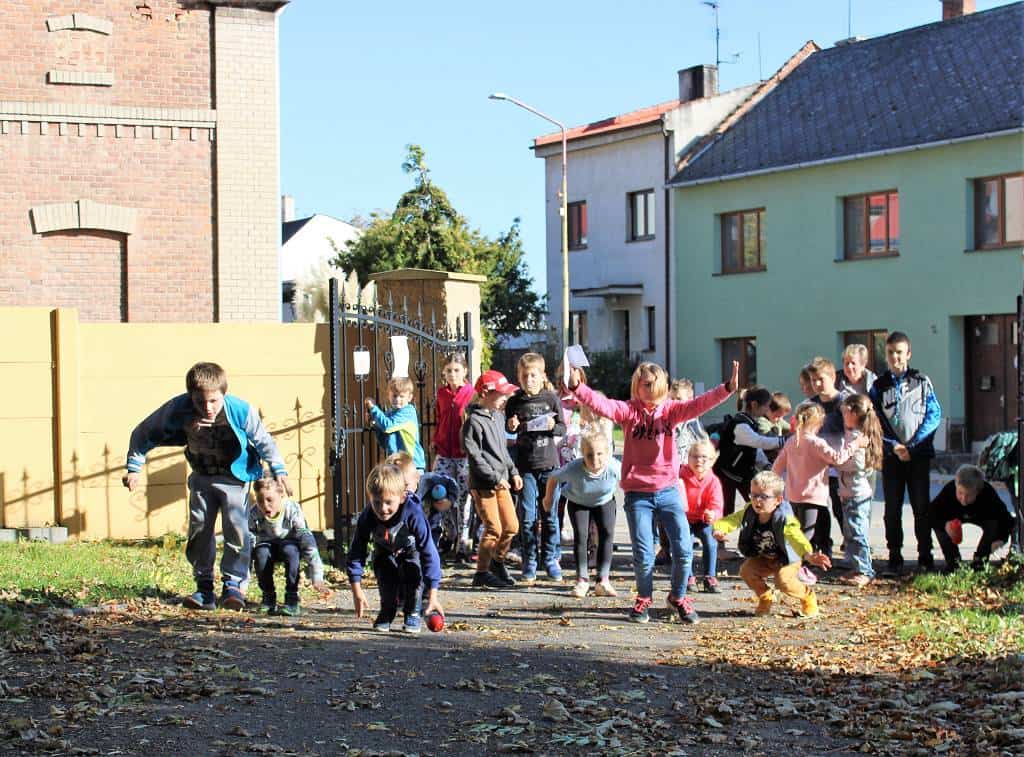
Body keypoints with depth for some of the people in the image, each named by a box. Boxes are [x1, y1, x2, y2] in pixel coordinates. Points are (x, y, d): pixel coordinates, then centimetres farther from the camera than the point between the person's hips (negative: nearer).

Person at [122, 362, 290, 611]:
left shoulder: (241, 411, -26)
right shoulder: (178, 409, -23)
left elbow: (263, 441, -8)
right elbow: (143, 434, -9)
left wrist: (279, 471, -5)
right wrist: (134, 468, -12)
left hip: (234, 476, -2)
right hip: (201, 477, 3)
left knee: (236, 528, -15)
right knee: (199, 530, 0)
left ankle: (233, 584, -6)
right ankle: (204, 589, 7)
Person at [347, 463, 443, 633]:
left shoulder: (413, 515, -42)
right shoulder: (367, 517, -35)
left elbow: (428, 553, -40)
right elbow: (356, 552, -24)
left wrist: (432, 595, -42)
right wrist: (357, 590, -27)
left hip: (411, 550, -2)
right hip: (385, 552, 2)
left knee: (412, 570, -25)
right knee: (385, 574, -17)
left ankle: (413, 614, -5)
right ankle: (387, 613, 10)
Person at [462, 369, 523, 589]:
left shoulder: (498, 416, 13)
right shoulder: (474, 421, -14)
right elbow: (474, 455, -17)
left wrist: (513, 472, 15)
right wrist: (495, 478, -18)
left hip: (501, 482, 8)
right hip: (483, 484, -8)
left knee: (512, 526, 10)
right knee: (494, 529, -7)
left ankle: (497, 561, 31)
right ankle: (482, 572, 5)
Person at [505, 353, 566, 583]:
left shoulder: (551, 398, 1)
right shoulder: (515, 402, 3)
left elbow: (563, 428, 4)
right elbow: (508, 428, 15)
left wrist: (553, 426, -17)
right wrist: (511, 426, -8)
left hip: (549, 463, 0)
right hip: (525, 466, 0)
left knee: (550, 515, 5)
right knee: (527, 516, 0)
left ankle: (550, 558, 17)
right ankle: (529, 562, 9)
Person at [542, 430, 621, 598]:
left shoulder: (614, 468, -37)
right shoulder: (574, 469, -38)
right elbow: (553, 478, -18)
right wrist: (548, 498, -1)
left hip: (604, 501, 1)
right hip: (577, 502, -1)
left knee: (607, 534, -11)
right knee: (580, 535, -13)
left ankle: (603, 581, -7)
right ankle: (582, 580, -3)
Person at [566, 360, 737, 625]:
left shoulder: (670, 410, 2)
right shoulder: (628, 411, -3)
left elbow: (698, 404, -13)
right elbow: (601, 405, -19)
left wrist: (728, 388, -29)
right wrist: (577, 387, -37)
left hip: (668, 490, 1)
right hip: (637, 493, -1)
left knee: (684, 550, -1)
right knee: (643, 555, 0)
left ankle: (678, 597, 25)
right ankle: (643, 599, 27)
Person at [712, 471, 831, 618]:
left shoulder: (783, 518, -33)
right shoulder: (749, 513, -18)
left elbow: (796, 537, -49)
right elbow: (730, 521, -27)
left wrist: (809, 555, -68)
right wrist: (718, 529, -53)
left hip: (786, 559, -5)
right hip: (762, 559, 5)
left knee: (784, 581, -28)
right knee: (746, 570, -20)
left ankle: (807, 597, 5)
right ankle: (766, 597, 8)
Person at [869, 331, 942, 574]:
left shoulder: (922, 382, 3)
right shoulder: (879, 386, 6)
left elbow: (934, 415, -3)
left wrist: (912, 445, -12)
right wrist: (893, 446, -11)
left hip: (919, 454, -1)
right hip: (891, 455, 1)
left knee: (921, 507, 1)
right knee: (893, 508, 4)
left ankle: (925, 556, 9)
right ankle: (894, 557, 11)